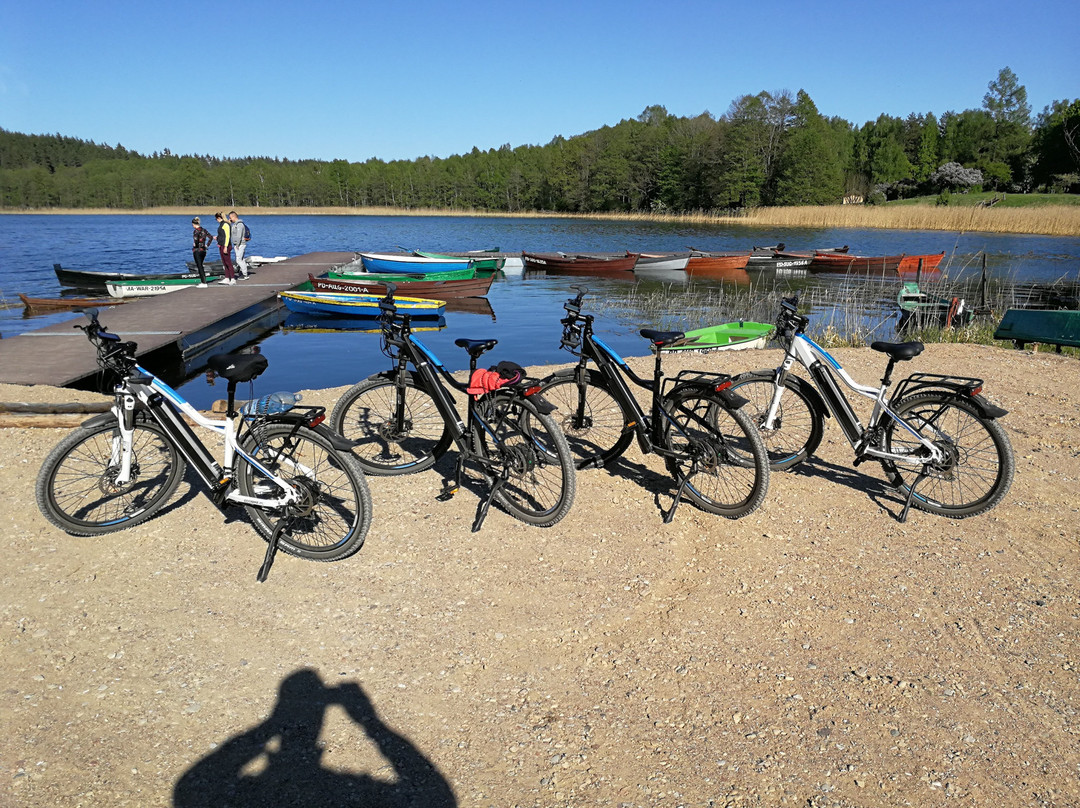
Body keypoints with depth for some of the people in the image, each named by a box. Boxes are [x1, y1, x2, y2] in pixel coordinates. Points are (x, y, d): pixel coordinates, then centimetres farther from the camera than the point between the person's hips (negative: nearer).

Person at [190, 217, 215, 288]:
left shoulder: (196, 231, -13)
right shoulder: (204, 230, 8)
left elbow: (196, 239, -29)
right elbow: (211, 237, 11)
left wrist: (195, 245, -12)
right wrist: (207, 245, 11)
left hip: (197, 250, -7)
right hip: (203, 250, 7)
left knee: (199, 266, -3)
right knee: (200, 266, 19)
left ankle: (204, 283, -5)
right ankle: (202, 281, 22)